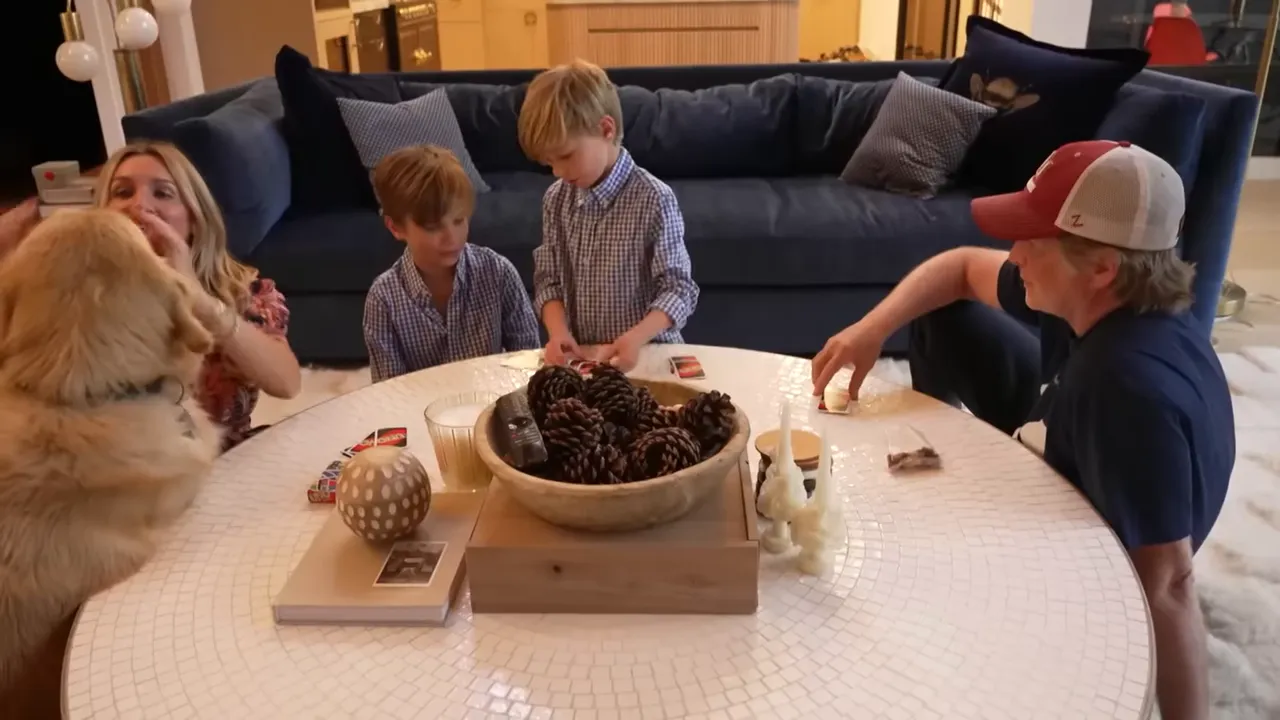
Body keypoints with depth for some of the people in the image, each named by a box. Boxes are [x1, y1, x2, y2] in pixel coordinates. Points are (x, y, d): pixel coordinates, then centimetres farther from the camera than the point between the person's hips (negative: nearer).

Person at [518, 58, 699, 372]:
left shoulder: (654, 199, -11)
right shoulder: (556, 199, 5)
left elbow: (679, 288, -10)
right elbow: (548, 279, 10)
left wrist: (635, 338, -25)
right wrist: (558, 331, -8)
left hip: (645, 353, -3)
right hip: (580, 354, 4)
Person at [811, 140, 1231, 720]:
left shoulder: (1132, 388, -43)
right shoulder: (1086, 297, -17)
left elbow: (1169, 585, -40)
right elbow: (961, 268, -1)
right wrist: (872, 329, -16)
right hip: (1051, 461, 7)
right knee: (943, 317, 7)